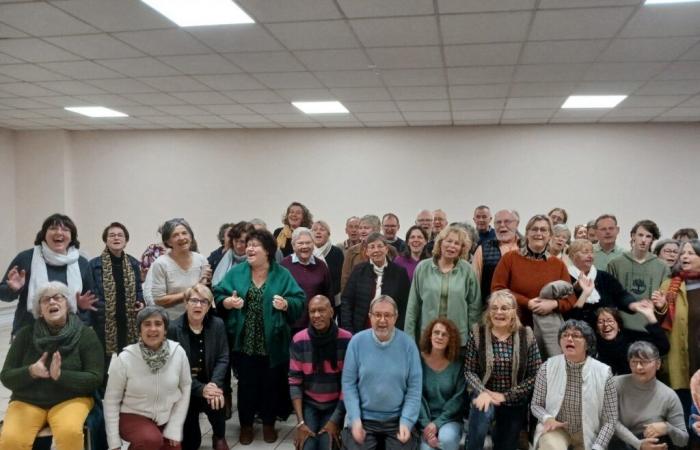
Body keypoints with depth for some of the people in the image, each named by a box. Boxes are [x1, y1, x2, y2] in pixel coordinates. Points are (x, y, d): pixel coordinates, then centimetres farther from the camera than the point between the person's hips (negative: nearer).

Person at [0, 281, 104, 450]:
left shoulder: (85, 334, -4)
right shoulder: (25, 334, 3)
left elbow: (95, 378, -8)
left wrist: (60, 375, -24)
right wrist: (31, 372, -19)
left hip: (71, 399, -2)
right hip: (27, 400, 2)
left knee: (70, 433, -32)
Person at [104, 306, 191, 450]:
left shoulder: (178, 352, -12)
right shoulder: (124, 359, -18)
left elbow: (185, 388, -1)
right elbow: (111, 400, -8)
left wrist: (174, 429, -4)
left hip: (168, 418, 3)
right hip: (134, 416, -3)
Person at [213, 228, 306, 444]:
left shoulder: (282, 274, -2)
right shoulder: (236, 272, 2)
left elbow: (299, 301, -5)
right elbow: (218, 295, 0)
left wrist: (286, 304, -25)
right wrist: (228, 302, -20)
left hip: (272, 343, 0)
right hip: (244, 343, 1)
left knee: (271, 384, 12)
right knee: (246, 384, 11)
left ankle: (269, 424, 32)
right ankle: (246, 425, 30)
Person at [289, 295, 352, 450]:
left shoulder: (346, 340, -13)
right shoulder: (299, 340, -10)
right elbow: (294, 382, -6)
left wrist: (335, 420, -13)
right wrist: (300, 422, -13)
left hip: (335, 405, -1)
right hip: (308, 404, 1)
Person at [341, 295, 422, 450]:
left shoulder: (408, 344, -6)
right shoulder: (357, 342, -7)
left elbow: (414, 387, -4)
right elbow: (348, 383, -3)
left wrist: (406, 422, -11)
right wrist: (355, 419, -9)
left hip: (397, 419, 0)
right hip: (364, 418, 0)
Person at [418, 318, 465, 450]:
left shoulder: (457, 364, -1)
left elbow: (458, 398, -5)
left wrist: (437, 423, -14)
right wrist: (426, 424, -17)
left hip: (449, 419, 1)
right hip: (424, 420, -1)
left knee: (447, 438, -30)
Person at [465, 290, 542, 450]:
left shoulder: (526, 335, -5)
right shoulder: (478, 333, -5)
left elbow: (535, 375, -6)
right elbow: (469, 371, -4)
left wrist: (506, 396, -13)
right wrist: (482, 392, -23)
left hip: (515, 403, 2)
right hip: (485, 396, -1)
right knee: (482, 412, -33)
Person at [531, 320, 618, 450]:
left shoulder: (603, 372, -12)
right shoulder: (547, 367, -10)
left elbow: (610, 420, -6)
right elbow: (536, 405, 1)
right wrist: (547, 418, -20)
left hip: (588, 435, 1)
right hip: (556, 429, -1)